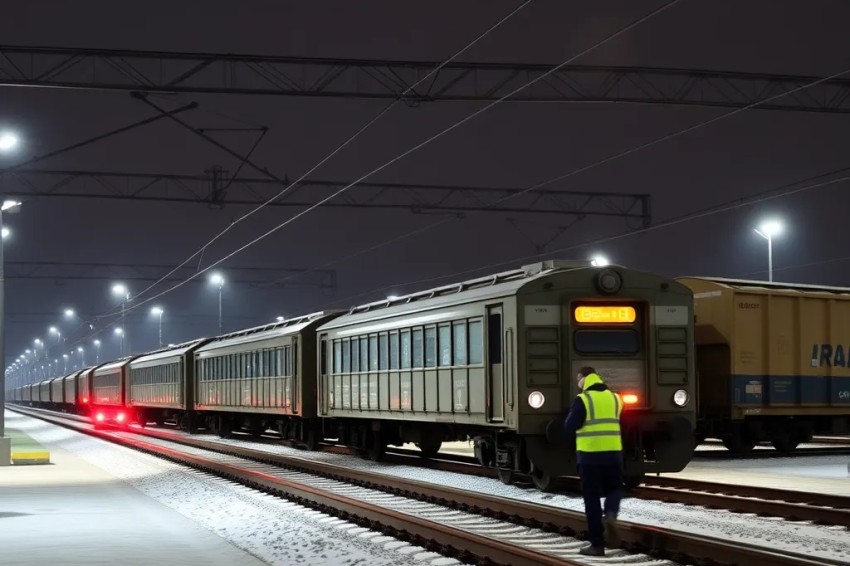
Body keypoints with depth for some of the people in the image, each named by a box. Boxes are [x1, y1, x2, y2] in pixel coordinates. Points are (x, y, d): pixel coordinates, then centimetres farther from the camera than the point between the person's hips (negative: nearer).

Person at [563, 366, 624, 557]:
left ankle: (597, 544, 4)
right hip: (613, 453, 4)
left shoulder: (582, 399, -9)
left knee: (592, 499, 4)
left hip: (589, 455, -4)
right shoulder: (614, 398, 8)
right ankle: (611, 514, -10)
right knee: (614, 488, 22)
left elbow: (570, 427, -11)